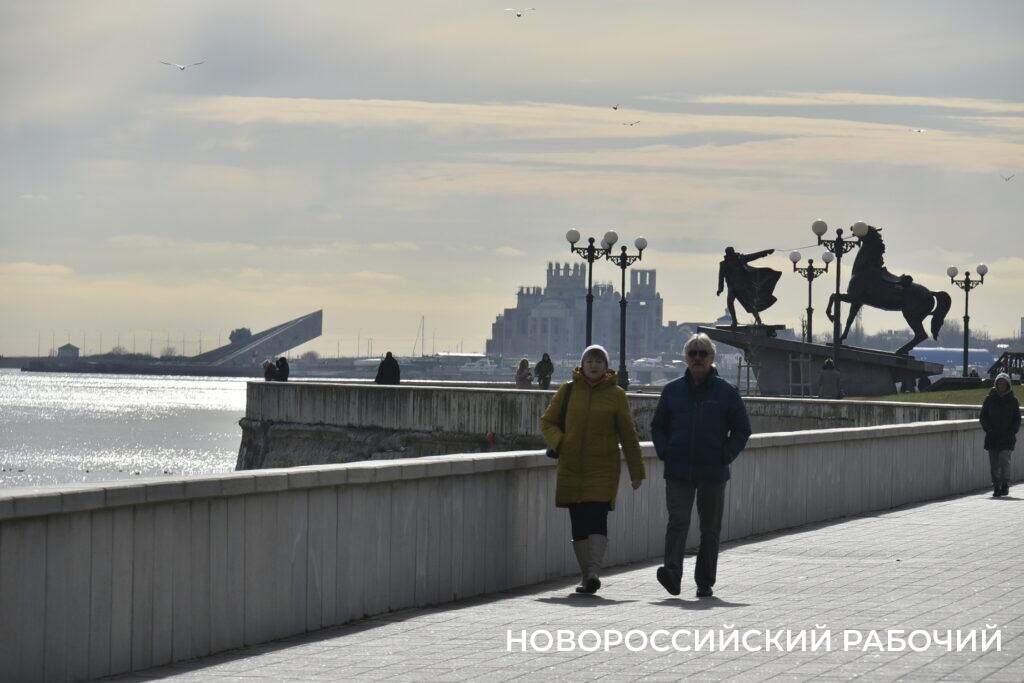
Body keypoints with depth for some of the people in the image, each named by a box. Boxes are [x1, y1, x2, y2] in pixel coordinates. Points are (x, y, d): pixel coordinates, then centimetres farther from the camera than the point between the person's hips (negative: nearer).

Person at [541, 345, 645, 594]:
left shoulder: (616, 394, 4)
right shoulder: (567, 391, 7)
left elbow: (628, 435, 8)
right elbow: (547, 421, 13)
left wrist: (636, 471, 7)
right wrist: (559, 442, -8)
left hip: (604, 468, -2)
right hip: (571, 468, 2)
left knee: (597, 518, -16)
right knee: (578, 524, 4)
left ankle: (594, 573, -24)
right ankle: (586, 576, 12)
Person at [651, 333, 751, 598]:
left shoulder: (726, 392, 3)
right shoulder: (672, 390, 8)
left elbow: (742, 430, 7)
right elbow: (658, 426, 17)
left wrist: (725, 457, -5)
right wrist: (665, 453, 1)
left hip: (713, 474, 0)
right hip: (678, 472, 0)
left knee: (710, 529, 7)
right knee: (678, 521, -17)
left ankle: (705, 582, 16)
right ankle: (672, 572, -29)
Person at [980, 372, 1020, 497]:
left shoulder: (1013, 400, 7)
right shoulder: (990, 399, 8)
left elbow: (1017, 419, 10)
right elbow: (983, 417, 7)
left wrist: (1011, 431, -4)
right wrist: (989, 429, -7)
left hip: (1007, 437, -2)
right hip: (992, 437, 2)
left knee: (1004, 458, -16)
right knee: (994, 463, 2)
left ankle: (1005, 485, -2)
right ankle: (996, 488, 10)